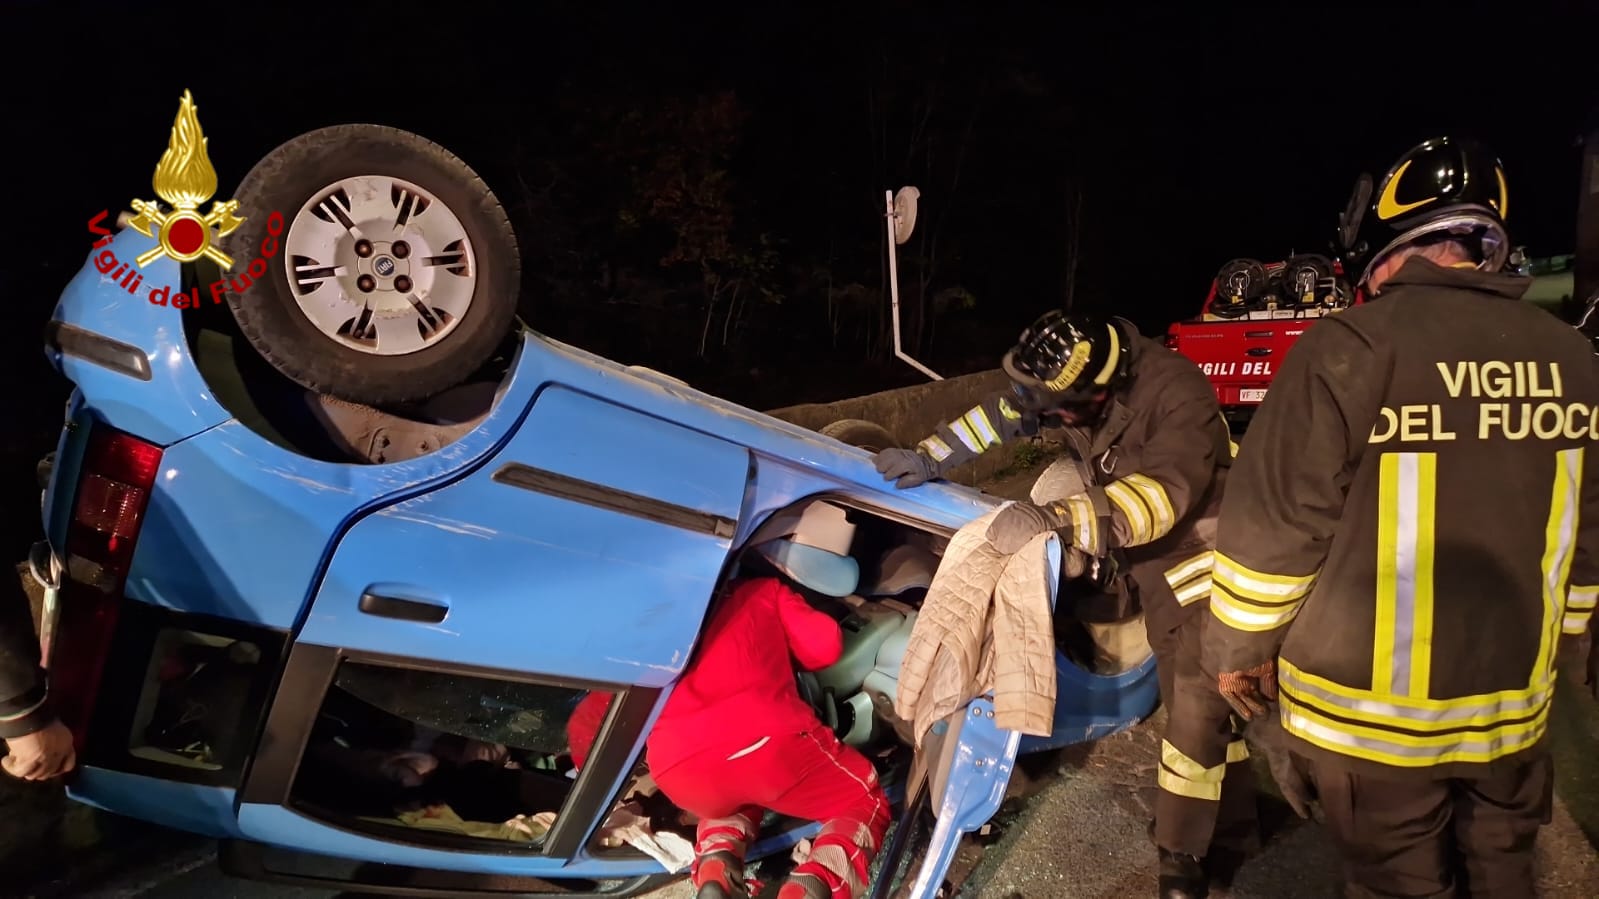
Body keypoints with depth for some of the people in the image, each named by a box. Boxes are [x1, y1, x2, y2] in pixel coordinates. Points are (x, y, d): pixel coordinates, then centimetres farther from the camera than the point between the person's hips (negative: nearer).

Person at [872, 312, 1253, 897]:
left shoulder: (1177, 396, -31)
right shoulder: (1073, 377, -9)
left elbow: (1160, 494, -44)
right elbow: (1003, 413, 7)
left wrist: (1052, 519, -55)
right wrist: (930, 458, 0)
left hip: (1201, 561, -7)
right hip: (1149, 564, 7)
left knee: (1197, 711, -8)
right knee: (1190, 704, 13)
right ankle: (1229, 835, 26)